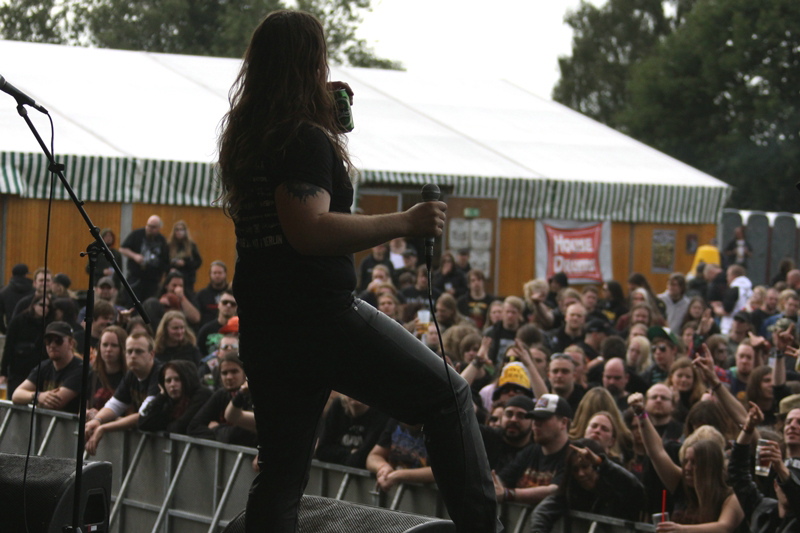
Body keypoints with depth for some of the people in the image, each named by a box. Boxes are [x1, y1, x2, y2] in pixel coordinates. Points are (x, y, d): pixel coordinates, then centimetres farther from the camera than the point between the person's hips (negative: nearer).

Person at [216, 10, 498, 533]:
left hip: (262, 327, 9)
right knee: (448, 396, 3)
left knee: (281, 471, 11)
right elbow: (309, 230, -25)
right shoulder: (306, 139, -14)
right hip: (319, 314, -9)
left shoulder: (246, 138, 12)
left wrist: (334, 125, 20)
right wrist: (404, 223, -22)